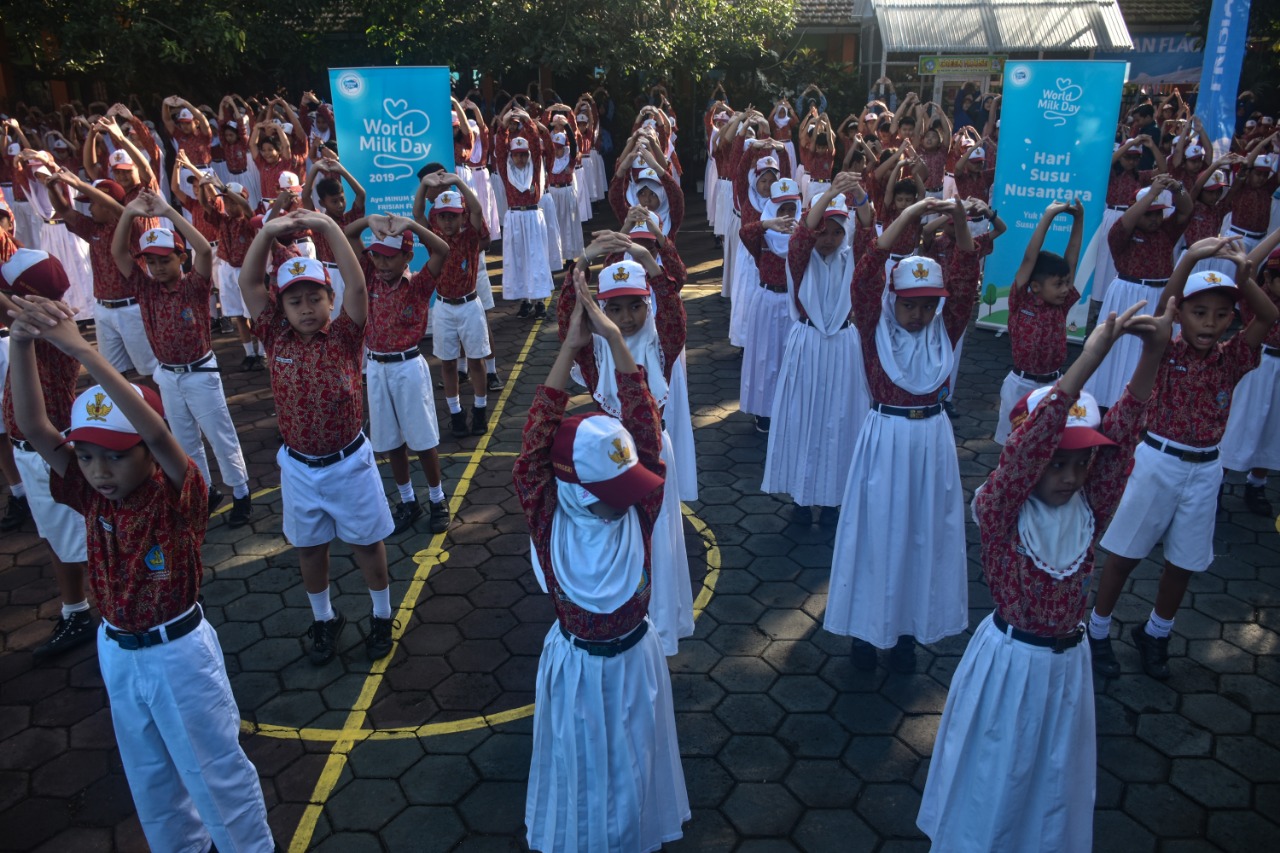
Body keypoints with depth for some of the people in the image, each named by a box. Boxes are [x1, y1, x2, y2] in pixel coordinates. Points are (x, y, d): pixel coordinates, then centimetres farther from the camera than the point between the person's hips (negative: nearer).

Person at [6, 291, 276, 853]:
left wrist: (82, 351, -46)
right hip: (117, 652, 6)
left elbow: (157, 433, -41)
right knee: (148, 775, 24)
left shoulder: (177, 496, -22)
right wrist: (22, 342, -32)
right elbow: (34, 428, -18)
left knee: (214, 769, 11)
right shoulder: (91, 495, -8)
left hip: (179, 650, -6)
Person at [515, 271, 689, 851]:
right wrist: (570, 347, -32)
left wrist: (615, 339, -29)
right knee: (580, 771, 22)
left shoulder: (639, 510, -21)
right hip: (577, 667, -1)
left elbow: (645, 430, -25)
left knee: (633, 766, 24)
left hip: (635, 660, 1)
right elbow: (537, 442, -30)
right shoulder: (548, 521, -24)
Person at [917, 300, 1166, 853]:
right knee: (994, 774, 15)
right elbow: (1031, 440, -37)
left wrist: (1151, 357, -34)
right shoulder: (999, 510, -21)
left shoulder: (1088, 508, -8)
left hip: (1066, 662, 5)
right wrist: (1089, 358, -43)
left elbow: (1122, 434, -21)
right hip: (1008, 662, -4)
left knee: (1054, 778, 23)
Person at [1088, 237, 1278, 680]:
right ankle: (1097, 631, 22)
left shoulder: (1232, 358, -2)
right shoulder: (1166, 350, -8)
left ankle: (1155, 635, 34)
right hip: (1157, 461, -3)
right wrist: (1190, 259, -42)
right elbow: (1162, 307, -27)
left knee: (1184, 562, 14)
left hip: (1204, 470, 3)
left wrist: (1243, 276, -34)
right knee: (1124, 553, 7)